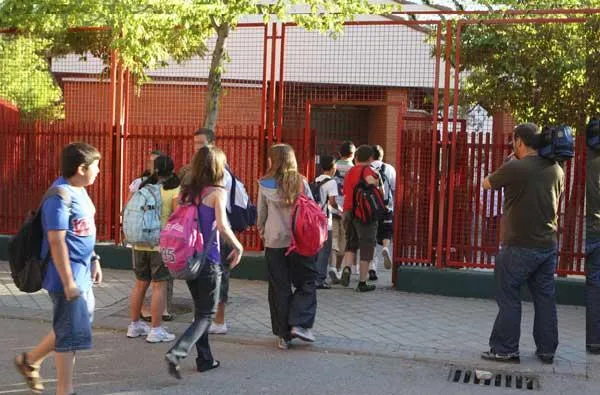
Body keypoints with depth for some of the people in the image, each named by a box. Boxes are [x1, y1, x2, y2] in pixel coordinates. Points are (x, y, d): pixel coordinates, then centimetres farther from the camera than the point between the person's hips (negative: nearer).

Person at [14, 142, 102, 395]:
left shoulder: (79, 191, 9)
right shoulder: (60, 196, -21)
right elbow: (56, 241, -23)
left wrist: (93, 260, 20)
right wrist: (68, 281, -23)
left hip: (81, 272, 10)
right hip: (68, 275, -10)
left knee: (82, 321, 21)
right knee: (72, 333, 0)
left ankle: (30, 360, 35)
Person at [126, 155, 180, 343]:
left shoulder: (142, 188, 9)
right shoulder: (175, 190, -7)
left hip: (140, 243, 6)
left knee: (140, 284, 16)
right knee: (159, 286, 0)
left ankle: (134, 325, 25)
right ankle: (156, 330, 1)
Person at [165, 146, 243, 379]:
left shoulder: (187, 191, 6)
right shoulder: (217, 192, -11)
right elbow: (222, 225, -22)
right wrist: (238, 247, -9)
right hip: (208, 260, -6)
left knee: (200, 310, 21)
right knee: (206, 315, 3)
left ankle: (205, 359, 27)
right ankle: (177, 353, -16)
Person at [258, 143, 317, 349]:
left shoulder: (265, 184, -3)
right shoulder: (301, 182, -2)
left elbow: (261, 213, 6)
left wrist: (261, 230, 25)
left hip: (274, 241, 1)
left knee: (279, 288, 8)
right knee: (306, 283, 11)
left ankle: (284, 335, 10)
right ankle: (299, 324, -4)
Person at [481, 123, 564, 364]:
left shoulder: (514, 168, -16)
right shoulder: (556, 170, 3)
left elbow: (486, 184, 1)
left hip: (519, 247, -6)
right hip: (548, 245, 6)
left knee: (508, 298, 4)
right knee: (545, 299, 12)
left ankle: (505, 350, 8)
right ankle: (547, 351, 19)